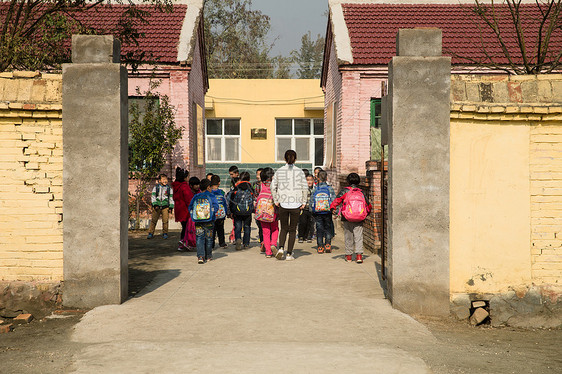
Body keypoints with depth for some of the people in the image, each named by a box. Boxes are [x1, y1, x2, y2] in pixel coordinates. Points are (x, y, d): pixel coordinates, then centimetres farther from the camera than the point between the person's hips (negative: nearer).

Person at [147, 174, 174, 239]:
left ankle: (165, 233, 10)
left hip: (165, 207, 0)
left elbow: (171, 198, 10)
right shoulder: (156, 187, 6)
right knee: (153, 220, -1)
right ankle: (150, 233, 6)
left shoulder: (169, 188, 8)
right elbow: (153, 196, 4)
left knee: (165, 221, -2)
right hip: (157, 207, 0)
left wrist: (171, 207, 2)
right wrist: (155, 205, -9)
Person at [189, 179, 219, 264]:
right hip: (209, 221, -2)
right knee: (209, 238, 11)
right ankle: (208, 256, 21)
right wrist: (212, 214, -1)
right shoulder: (211, 196, -3)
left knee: (199, 238, 1)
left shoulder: (196, 197, 6)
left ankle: (200, 256, -14)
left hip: (198, 221, 2)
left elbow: (190, 208, 6)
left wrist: (193, 216, 9)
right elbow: (215, 206, -11)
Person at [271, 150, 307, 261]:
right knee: (292, 230, 8)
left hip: (283, 203, 1)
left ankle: (281, 248, -9)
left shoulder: (279, 171, 1)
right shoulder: (299, 171, -2)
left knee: (284, 228, 14)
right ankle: (289, 254, 6)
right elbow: (305, 188, -6)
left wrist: (276, 200, 7)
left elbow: (273, 186, -1)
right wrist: (304, 202, 2)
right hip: (296, 204, -1)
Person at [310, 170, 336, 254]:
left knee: (319, 229, 7)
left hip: (317, 213, 0)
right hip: (327, 212, 0)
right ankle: (328, 244, 0)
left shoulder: (315, 189, -1)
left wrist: (312, 212, 11)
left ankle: (320, 247, 3)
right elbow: (334, 201, -5)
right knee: (328, 229, 12)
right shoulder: (329, 188, -3)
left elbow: (311, 201, 2)